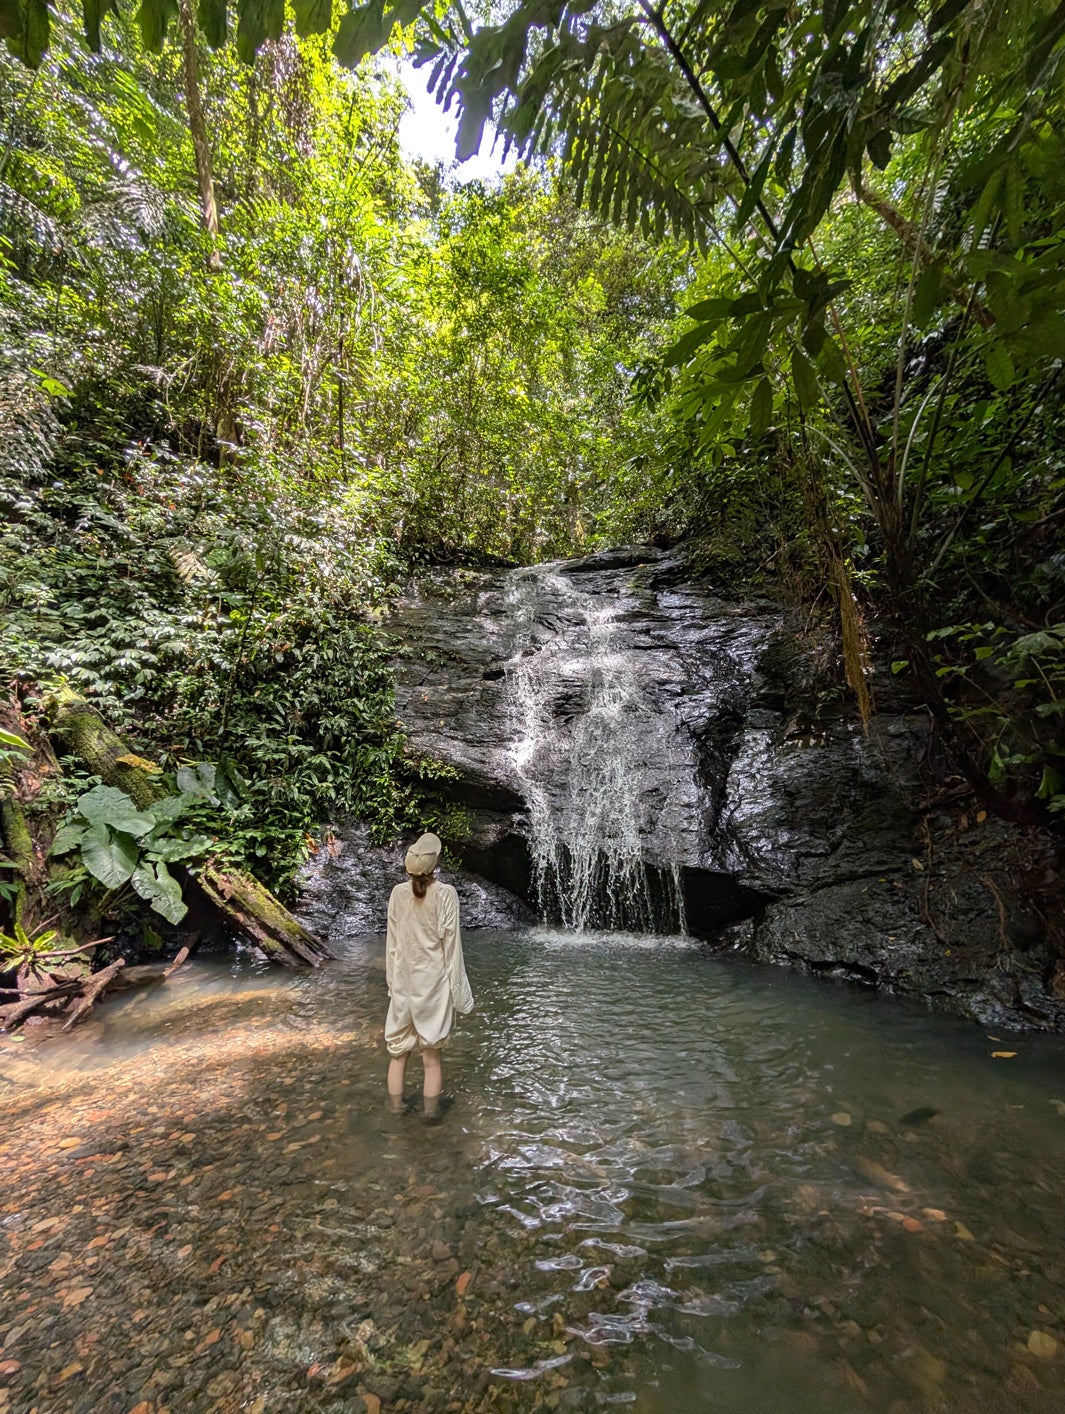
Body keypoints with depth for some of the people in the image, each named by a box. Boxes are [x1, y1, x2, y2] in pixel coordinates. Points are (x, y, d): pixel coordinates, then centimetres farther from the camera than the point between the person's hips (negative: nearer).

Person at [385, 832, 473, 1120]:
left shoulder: (398, 893, -7)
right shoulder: (445, 894, -17)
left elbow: (392, 942, 1)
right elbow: (450, 944, -12)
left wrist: (392, 980, 13)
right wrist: (458, 989, -2)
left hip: (403, 980, 3)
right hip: (434, 981, -3)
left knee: (399, 1048, 19)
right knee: (431, 1054, 13)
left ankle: (396, 1106, 32)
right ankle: (431, 1110, 24)